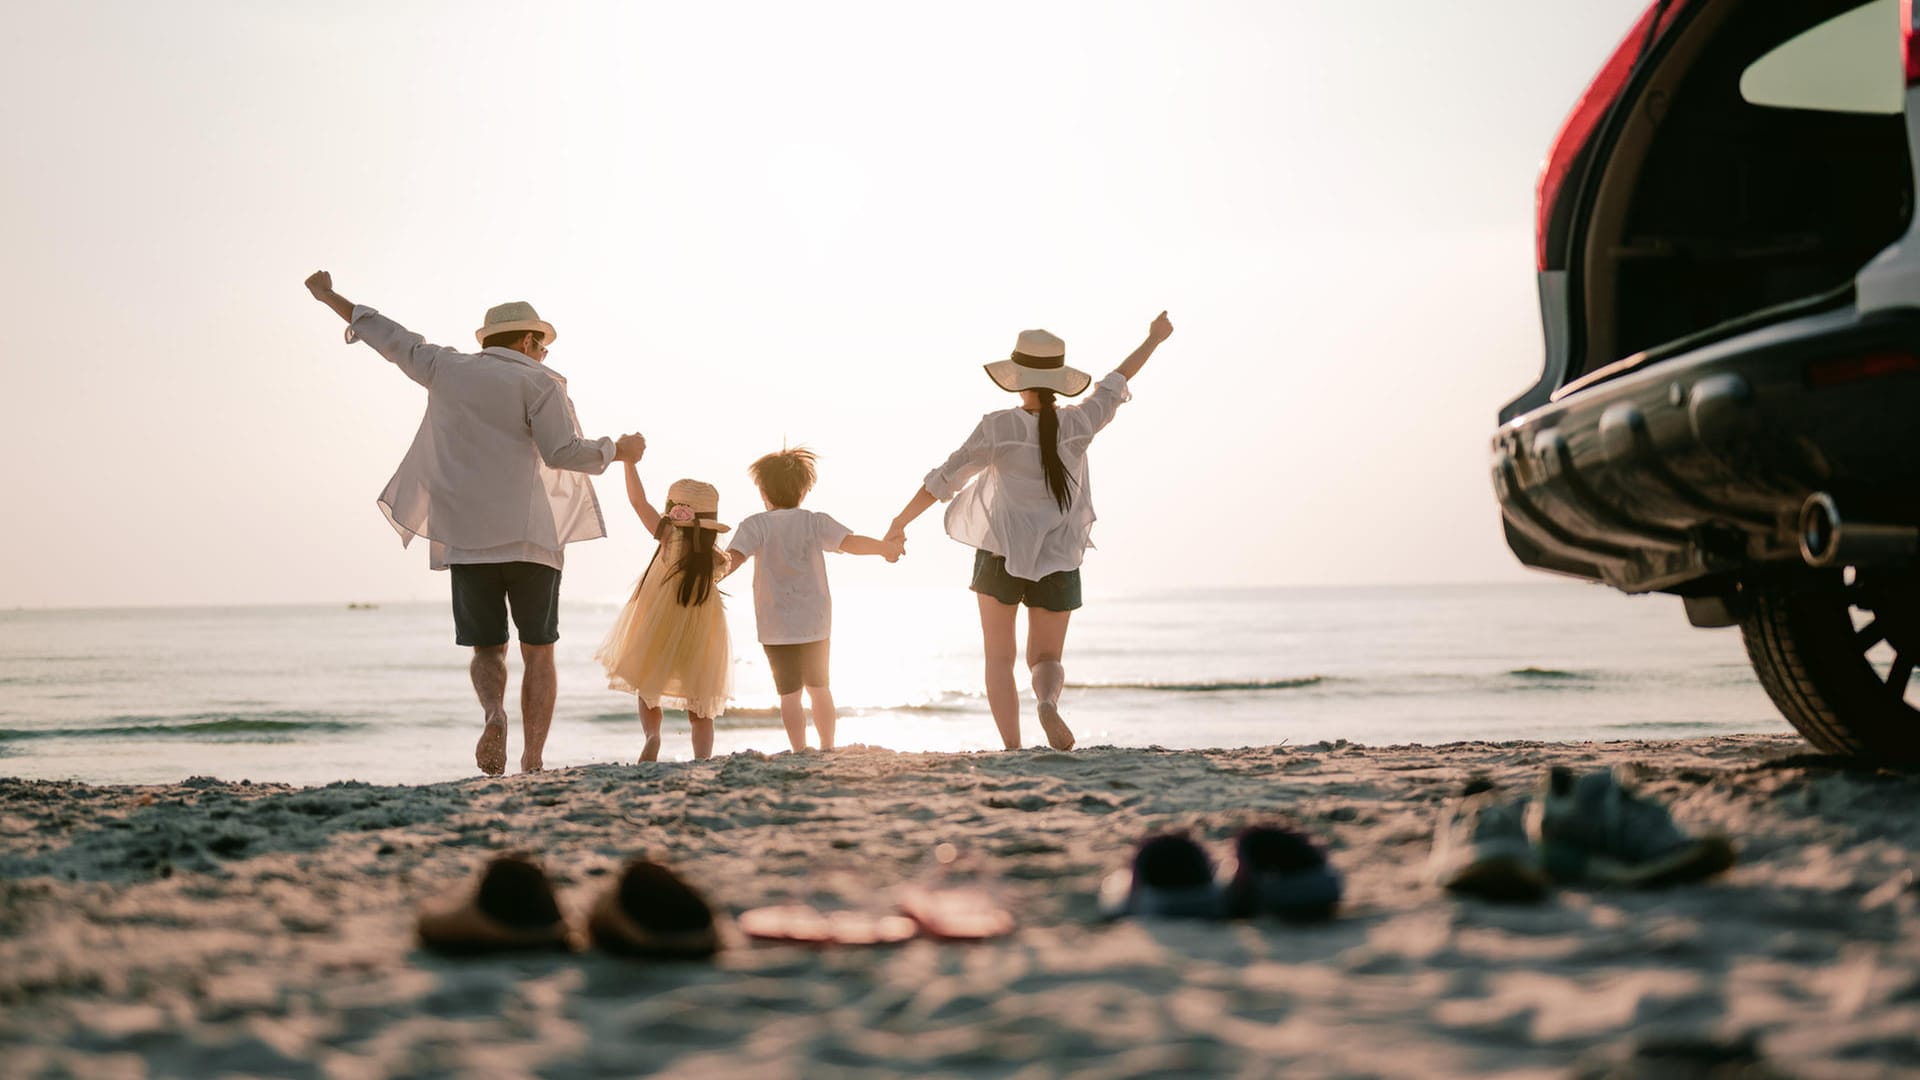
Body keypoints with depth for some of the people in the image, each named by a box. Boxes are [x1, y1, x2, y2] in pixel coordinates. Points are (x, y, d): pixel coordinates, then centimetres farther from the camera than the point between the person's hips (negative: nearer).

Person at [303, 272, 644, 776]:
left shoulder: (448, 369, 12)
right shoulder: (538, 382, 0)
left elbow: (390, 337, 23)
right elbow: (563, 452, -10)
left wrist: (329, 297, 36)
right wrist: (618, 451, 7)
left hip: (465, 537, 3)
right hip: (529, 535, -3)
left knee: (486, 649, 11)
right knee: (538, 651, 7)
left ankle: (493, 712, -21)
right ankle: (533, 763, -3)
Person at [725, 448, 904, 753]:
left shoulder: (756, 525, -6)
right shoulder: (814, 522, -3)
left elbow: (732, 559, -19)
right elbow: (851, 543, -13)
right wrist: (886, 548, 1)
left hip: (776, 626, -2)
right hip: (816, 623, 2)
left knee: (789, 693, 3)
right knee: (819, 687, 19)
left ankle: (800, 751, -3)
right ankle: (827, 748, 20)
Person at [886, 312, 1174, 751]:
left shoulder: (998, 427, -13)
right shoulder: (1078, 424, -7)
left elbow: (943, 480, -10)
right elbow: (1117, 382, 10)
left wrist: (900, 522, 3)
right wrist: (1153, 339, 27)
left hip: (1001, 554, -2)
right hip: (1057, 562, 2)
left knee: (999, 658, 12)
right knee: (1047, 660, 13)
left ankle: (1012, 749, -1)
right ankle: (1048, 702, -22)